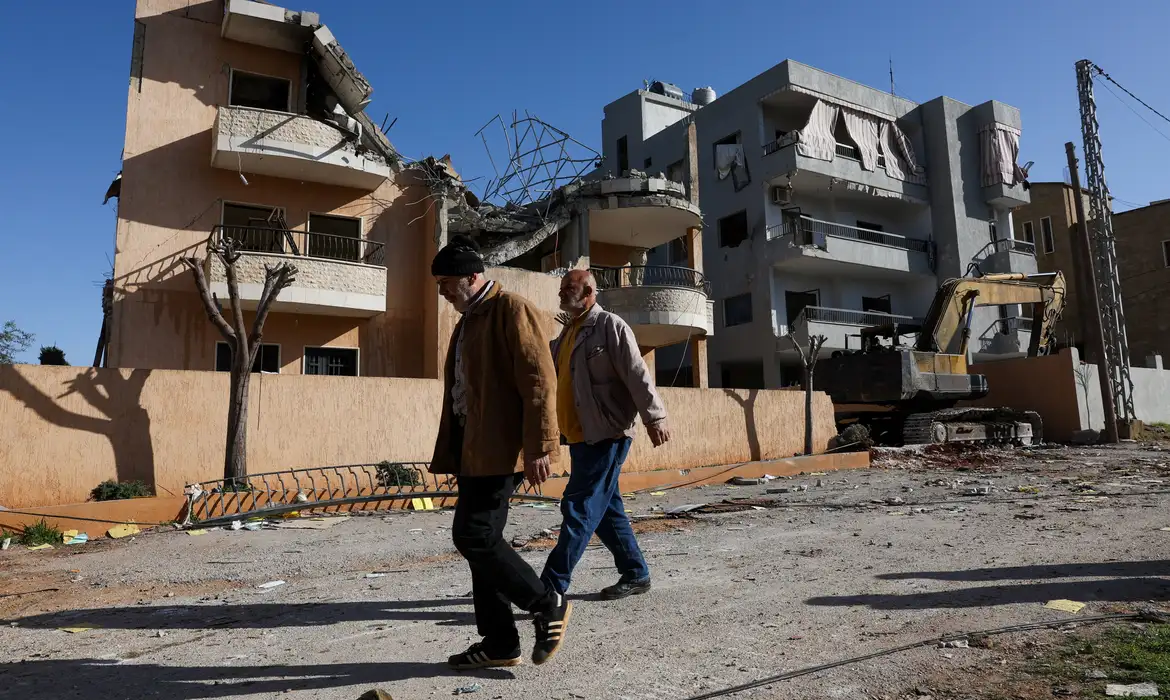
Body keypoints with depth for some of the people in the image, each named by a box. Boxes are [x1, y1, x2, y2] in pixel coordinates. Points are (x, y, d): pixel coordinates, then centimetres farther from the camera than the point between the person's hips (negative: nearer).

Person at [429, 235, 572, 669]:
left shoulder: (512, 310, -7)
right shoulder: (465, 324, 21)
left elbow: (539, 381, -16)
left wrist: (539, 447, -22)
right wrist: (447, 455, 18)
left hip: (500, 450, -9)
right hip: (473, 451, 9)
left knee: (475, 537, -12)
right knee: (479, 540, 9)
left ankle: (548, 605, 7)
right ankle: (499, 643, 19)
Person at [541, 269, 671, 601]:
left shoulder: (610, 326, -8)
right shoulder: (568, 333, 17)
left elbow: (637, 374, -15)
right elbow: (553, 377, 23)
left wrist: (654, 416, -19)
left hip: (606, 435, -9)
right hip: (579, 436, 9)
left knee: (580, 508, -7)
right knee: (607, 510, 14)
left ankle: (552, 586, -3)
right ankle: (635, 574, 26)